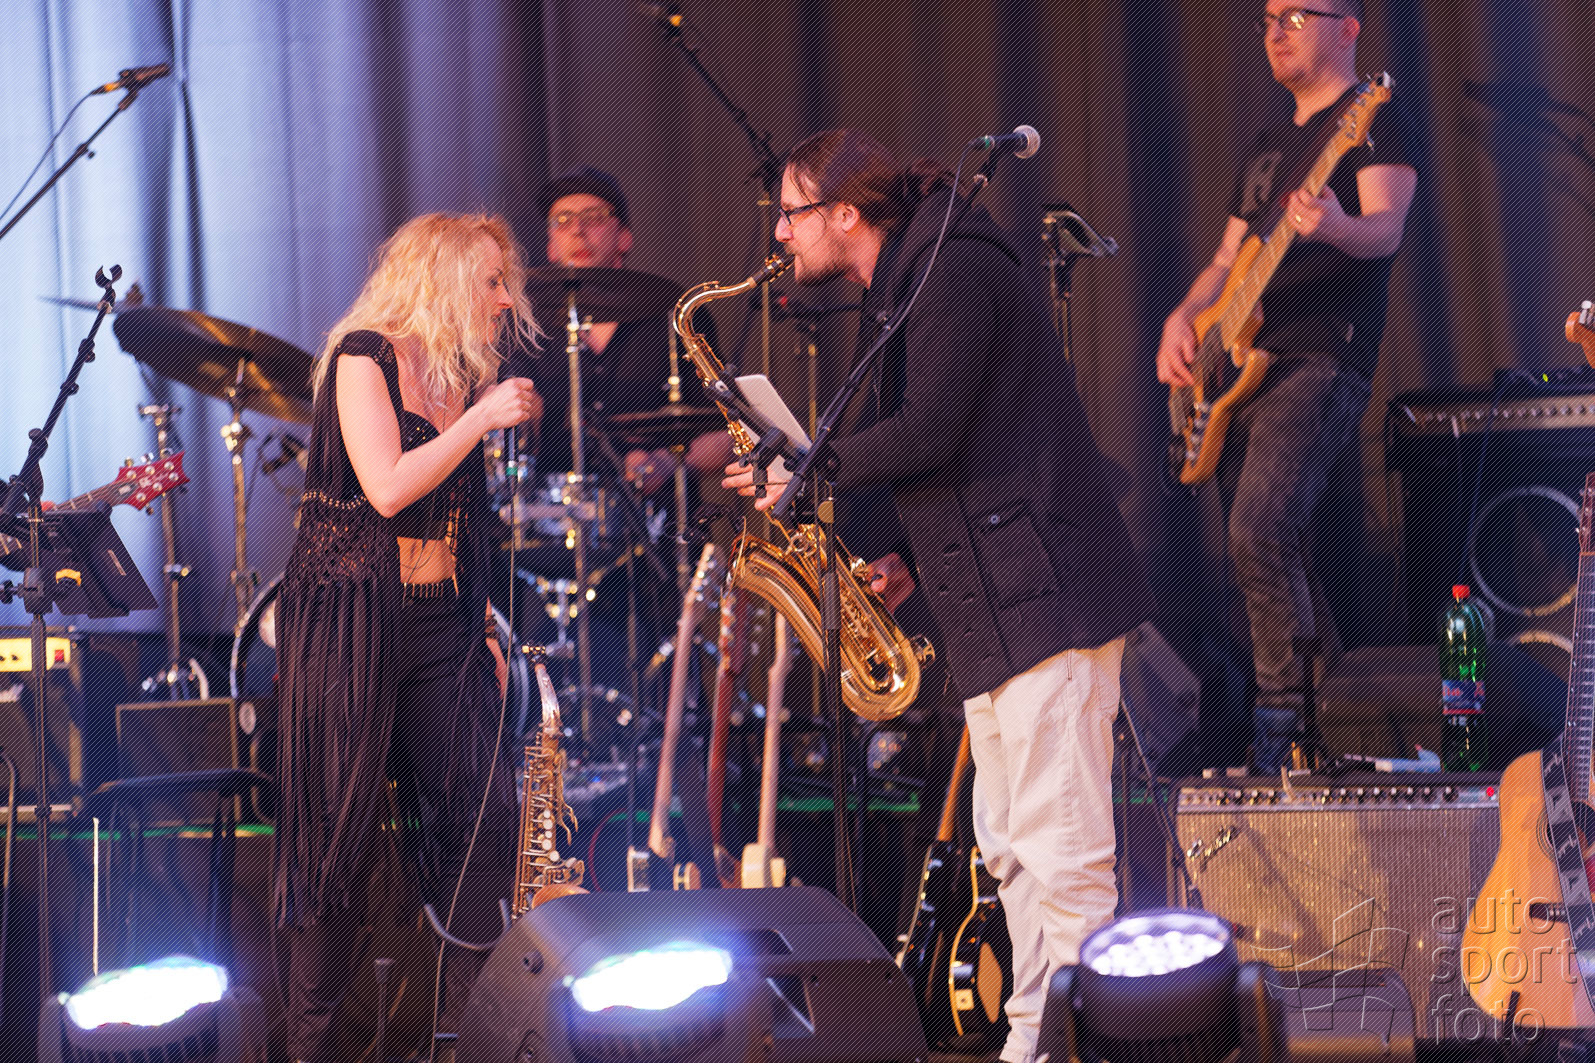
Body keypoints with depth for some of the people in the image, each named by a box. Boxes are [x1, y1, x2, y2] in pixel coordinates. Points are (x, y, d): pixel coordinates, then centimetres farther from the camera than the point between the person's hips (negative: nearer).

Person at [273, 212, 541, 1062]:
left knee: (486, 814, -4)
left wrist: (486, 625, 12)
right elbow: (387, 488, -18)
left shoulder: (463, 379, 15)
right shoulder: (364, 355, -6)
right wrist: (480, 419, -14)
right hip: (349, 617, -7)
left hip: (440, 623, 7)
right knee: (345, 830, -4)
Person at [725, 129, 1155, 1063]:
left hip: (1046, 593, -11)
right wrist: (912, 562, 12)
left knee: (1061, 849, -12)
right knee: (1011, 847, 11)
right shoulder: (899, 295, 21)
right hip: (994, 605, 11)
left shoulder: (953, 271, -10)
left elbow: (927, 432, -19)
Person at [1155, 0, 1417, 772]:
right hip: (1245, 365, 9)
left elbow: (1387, 229, -16)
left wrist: (1336, 228, -39)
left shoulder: (1370, 122, 0)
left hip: (1320, 360, -9)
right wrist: (1183, 318, 7)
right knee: (1276, 553, 6)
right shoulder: (1268, 147, 25)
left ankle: (1285, 724, -17)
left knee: (1259, 532, -23)